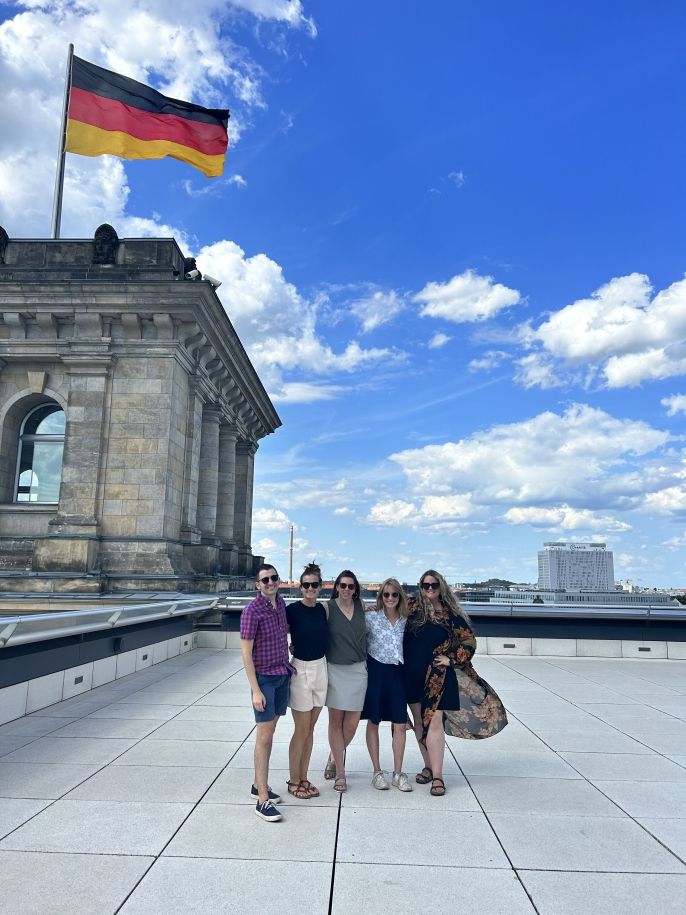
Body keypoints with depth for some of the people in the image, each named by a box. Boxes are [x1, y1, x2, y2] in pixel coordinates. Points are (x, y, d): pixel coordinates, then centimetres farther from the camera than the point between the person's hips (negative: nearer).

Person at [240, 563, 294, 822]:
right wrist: (256, 690, -18)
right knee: (264, 736, -4)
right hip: (264, 678, -7)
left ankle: (258, 785, 26)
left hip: (283, 675, 7)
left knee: (270, 732, 14)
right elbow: (246, 652, -16)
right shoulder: (252, 610, -17)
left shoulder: (281, 603, 4)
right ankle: (262, 800, 3)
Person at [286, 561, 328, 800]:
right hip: (300, 670, -5)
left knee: (310, 729, 14)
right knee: (301, 730, 4)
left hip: (321, 668, 5)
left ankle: (304, 778, 26)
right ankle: (293, 781, 19)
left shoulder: (322, 609, 3)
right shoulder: (292, 610, -13)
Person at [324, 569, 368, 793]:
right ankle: (340, 772, 19)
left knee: (352, 722, 5)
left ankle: (335, 757, 33)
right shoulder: (328, 607, -6)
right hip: (335, 669, -3)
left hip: (358, 669, 3)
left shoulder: (361, 606, 3)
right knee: (336, 721, 5)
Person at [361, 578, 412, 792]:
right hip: (375, 671, -3)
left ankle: (398, 773, 16)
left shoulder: (404, 620, 4)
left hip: (396, 672, 3)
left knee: (400, 725, 3)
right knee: (373, 722, 8)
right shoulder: (371, 617, -8)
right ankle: (377, 772, 21)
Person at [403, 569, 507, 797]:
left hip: (437, 676, -3)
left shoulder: (451, 614, -1)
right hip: (413, 674, 3)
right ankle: (428, 766, 28)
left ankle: (437, 776, -1)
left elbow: (469, 640, 3)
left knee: (434, 722, -8)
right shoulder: (412, 608, 2)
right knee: (419, 722, 12)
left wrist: (452, 659, -4)